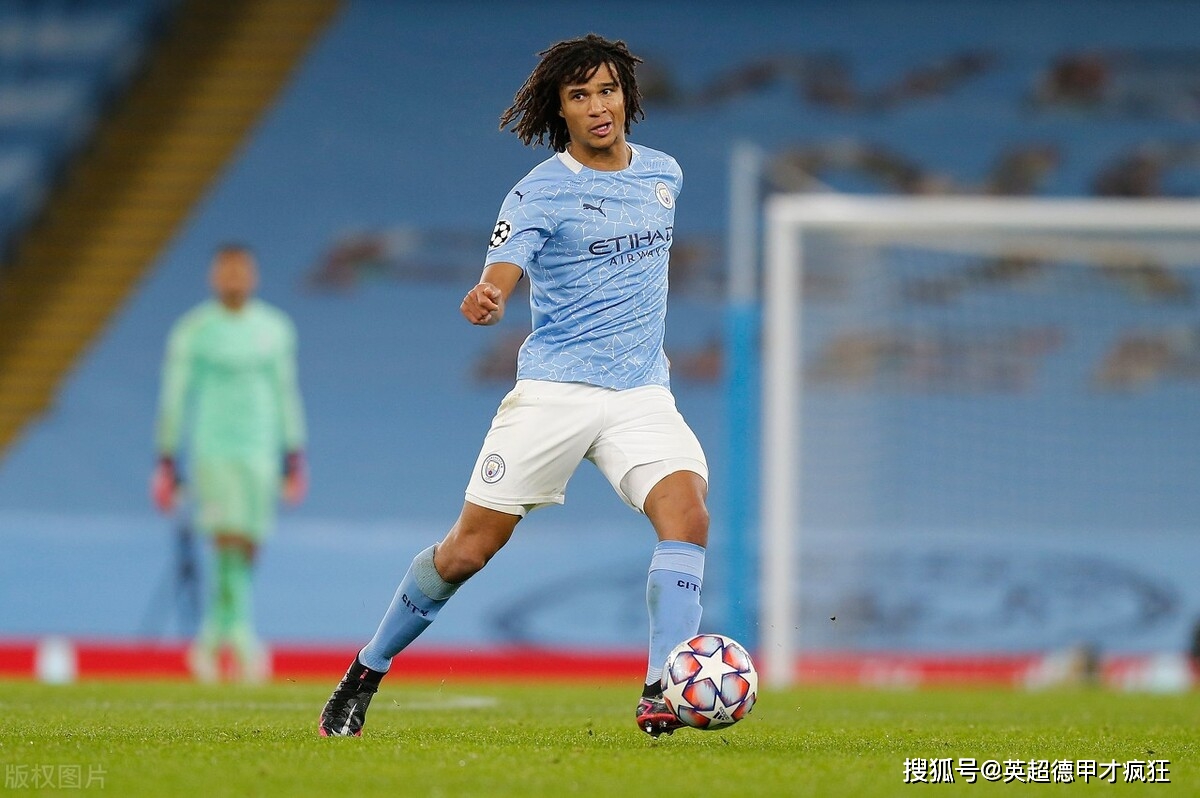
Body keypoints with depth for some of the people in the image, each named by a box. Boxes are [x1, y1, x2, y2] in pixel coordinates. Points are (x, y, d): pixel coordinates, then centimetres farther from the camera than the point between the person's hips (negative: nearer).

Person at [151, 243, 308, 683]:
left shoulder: (275, 329, 10)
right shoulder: (192, 331, -1)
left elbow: (286, 393, 15)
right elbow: (173, 396, 1)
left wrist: (294, 457, 12)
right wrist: (166, 460, -1)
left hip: (261, 449, 4)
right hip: (212, 447, -4)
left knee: (245, 549, 5)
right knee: (230, 543, -19)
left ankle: (211, 637, 20)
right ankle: (241, 632, -24)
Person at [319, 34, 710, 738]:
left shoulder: (663, 173, 10)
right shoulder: (541, 191, -8)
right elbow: (505, 266, -24)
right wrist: (488, 298, -46)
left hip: (642, 393, 4)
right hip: (554, 389, -4)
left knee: (687, 512, -23)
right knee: (468, 549, 0)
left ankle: (663, 694, -24)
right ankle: (366, 674, 20)